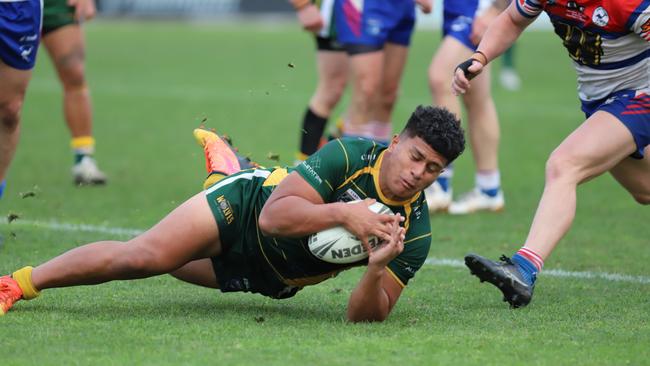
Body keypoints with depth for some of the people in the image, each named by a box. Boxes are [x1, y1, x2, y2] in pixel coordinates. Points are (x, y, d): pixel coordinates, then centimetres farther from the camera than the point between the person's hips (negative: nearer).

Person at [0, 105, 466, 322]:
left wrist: (378, 269, -44)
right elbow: (273, 216, -37)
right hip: (250, 205, -4)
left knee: (174, 265, 26)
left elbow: (365, 316, -24)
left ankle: (227, 173, 56)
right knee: (144, 256, -22)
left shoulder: (415, 234, -22)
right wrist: (342, 213, -50)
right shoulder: (350, 154, -30)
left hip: (277, 279, 4)